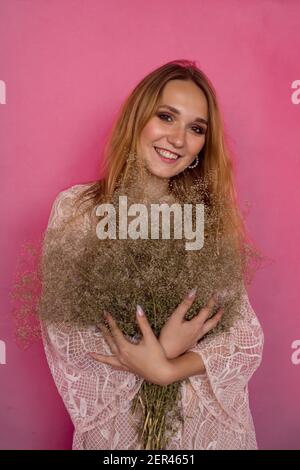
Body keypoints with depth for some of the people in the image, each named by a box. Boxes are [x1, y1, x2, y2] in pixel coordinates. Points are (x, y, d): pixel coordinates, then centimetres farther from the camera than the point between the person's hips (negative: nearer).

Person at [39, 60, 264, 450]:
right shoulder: (76, 209, -12)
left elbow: (247, 339, -10)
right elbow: (65, 337, -13)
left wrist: (165, 369, -23)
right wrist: (164, 352, -22)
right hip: (115, 421, -1)